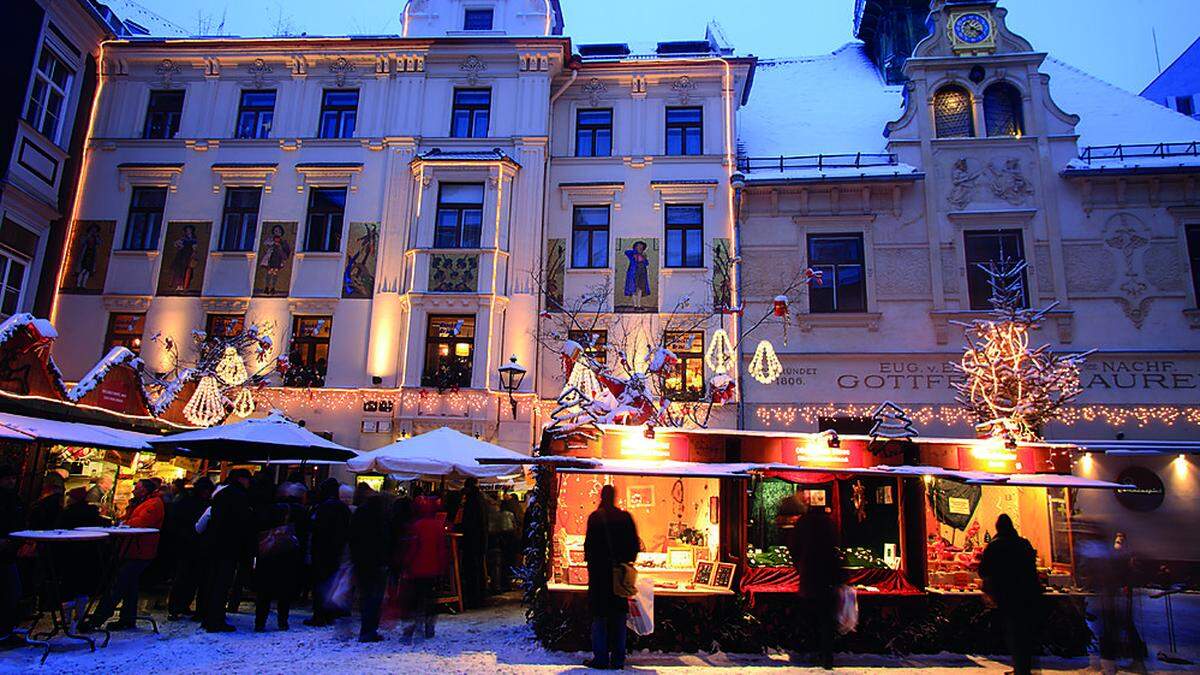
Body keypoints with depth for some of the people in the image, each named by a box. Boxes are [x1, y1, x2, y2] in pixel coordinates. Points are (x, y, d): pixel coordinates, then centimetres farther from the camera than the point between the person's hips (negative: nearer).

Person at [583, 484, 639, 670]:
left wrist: (589, 561, 5)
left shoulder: (595, 517, -9)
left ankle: (601, 657, 5)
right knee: (619, 616, 10)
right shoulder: (625, 517, 1)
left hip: (599, 571, -3)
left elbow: (589, 543, -10)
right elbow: (635, 545, 4)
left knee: (599, 615, 5)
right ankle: (618, 659, 13)